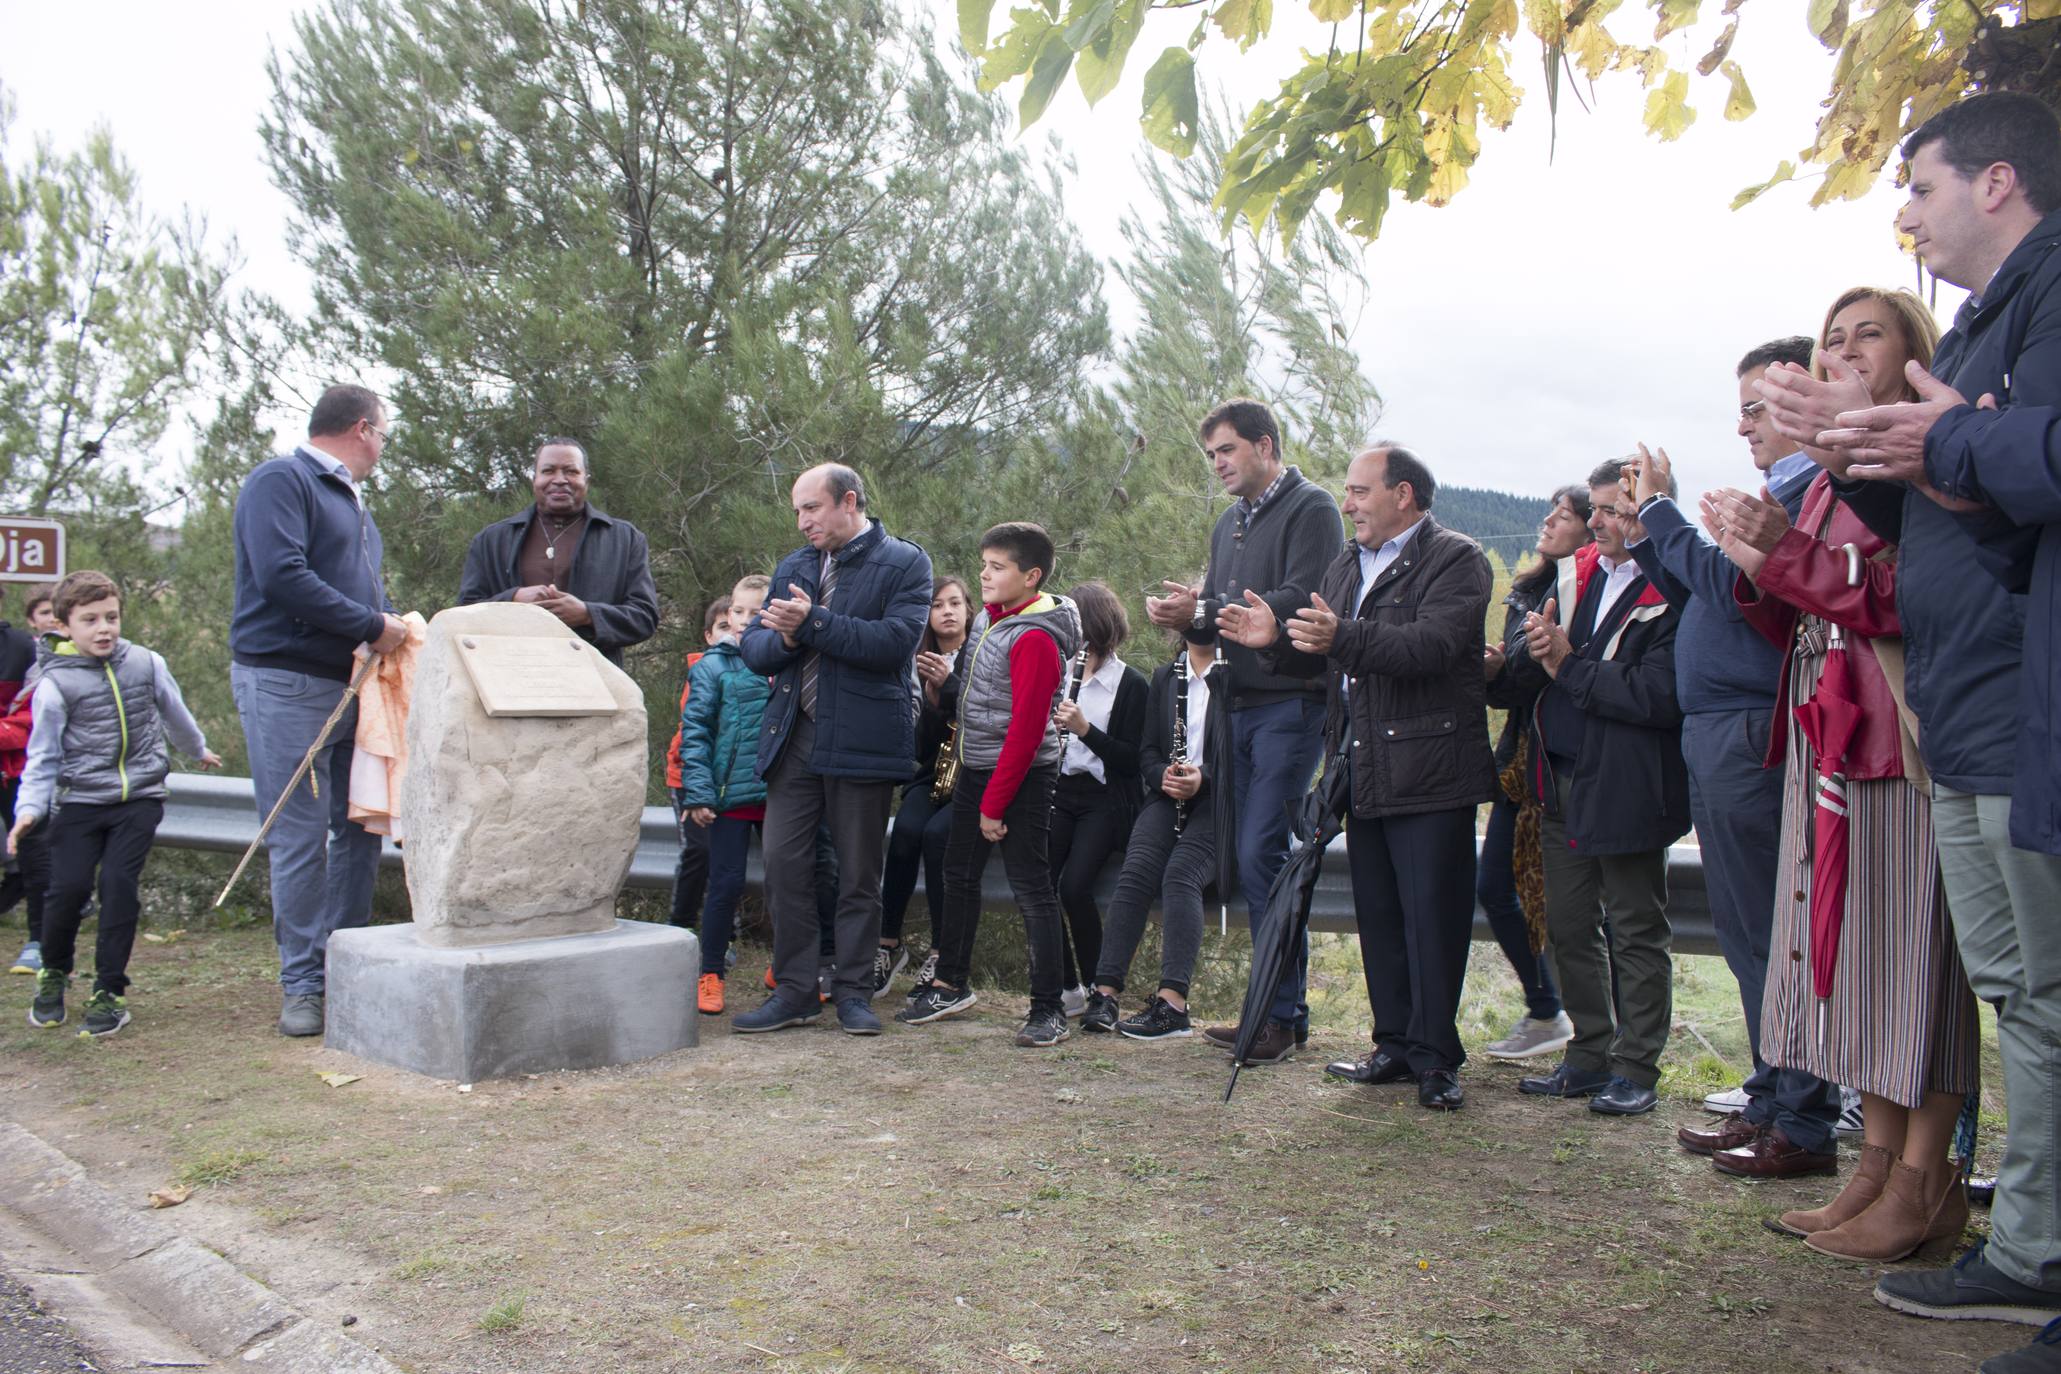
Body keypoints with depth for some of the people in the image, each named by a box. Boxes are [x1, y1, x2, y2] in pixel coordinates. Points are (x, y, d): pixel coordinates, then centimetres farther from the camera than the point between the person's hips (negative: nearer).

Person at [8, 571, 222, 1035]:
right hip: (79, 801, -1)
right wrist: (30, 807, -11)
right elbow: (43, 756, 2)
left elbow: (174, 713, 23)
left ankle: (110, 992, 1)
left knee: (118, 882, -10)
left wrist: (198, 750, 39)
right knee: (69, 886, -6)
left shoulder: (146, 663, 4)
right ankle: (53, 973, 24)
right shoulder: (56, 683, -2)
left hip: (140, 796, 1)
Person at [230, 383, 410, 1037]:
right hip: (288, 684, -8)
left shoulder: (353, 501, 22)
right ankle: (303, 984, 4)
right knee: (301, 838, -4)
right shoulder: (281, 480, -6)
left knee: (360, 827, 9)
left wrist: (397, 625, 3)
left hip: (352, 685, 9)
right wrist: (372, 625, -15)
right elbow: (281, 575, -20)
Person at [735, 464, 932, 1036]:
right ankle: (794, 990, 12)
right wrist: (783, 639, -9)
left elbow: (895, 642, -15)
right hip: (793, 737, 5)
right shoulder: (792, 568, 18)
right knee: (784, 863, 2)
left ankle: (853, 991, 15)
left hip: (863, 741, -5)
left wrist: (814, 621, -16)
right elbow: (752, 647, 13)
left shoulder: (905, 563, 0)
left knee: (859, 873, 4)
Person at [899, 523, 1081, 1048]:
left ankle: (1049, 1009, 3)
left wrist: (995, 805, -20)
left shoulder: (1035, 639, -20)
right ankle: (951, 984, 31)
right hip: (975, 767, 9)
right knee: (959, 876, 16)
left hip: (1022, 775, -9)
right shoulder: (989, 615, 6)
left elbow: (1026, 728, -22)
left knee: (1032, 888, -4)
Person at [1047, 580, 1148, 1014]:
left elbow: (1131, 758, -9)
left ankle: (1093, 987, -3)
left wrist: (1085, 729, -21)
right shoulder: (1058, 673, 12)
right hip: (1060, 792, 4)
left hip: (1104, 799, -4)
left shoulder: (1130, 683, -3)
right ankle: (1065, 987, -3)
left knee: (1074, 885, -24)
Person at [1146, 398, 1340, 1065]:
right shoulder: (1230, 522, 21)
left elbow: (1302, 601, -19)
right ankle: (1278, 1009, 17)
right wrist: (1183, 606, -2)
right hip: (1241, 706, 8)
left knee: (1262, 855, -12)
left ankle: (1282, 1015, -2)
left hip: (1291, 704, -8)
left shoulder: (1310, 508, -6)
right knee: (1252, 859, 8)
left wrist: (1203, 610, -18)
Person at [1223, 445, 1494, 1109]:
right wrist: (1276, 641, -4)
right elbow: (1324, 660, 16)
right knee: (1379, 918, 12)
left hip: (1428, 773, -7)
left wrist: (1342, 638, -34)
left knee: (1431, 918, -3)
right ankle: (1396, 1045, 22)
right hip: (1363, 773, 8)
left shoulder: (1455, 559, -6)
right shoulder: (1345, 565, 19)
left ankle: (1435, 1058, 6)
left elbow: (1431, 645, -23)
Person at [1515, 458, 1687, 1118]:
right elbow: (1539, 655, 15)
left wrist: (1568, 666, -14)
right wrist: (1539, 647, -9)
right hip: (1563, 781, 8)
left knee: (1635, 933, 6)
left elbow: (1658, 695, -23)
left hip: (1627, 787, -7)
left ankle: (1636, 1070, 18)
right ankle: (1590, 1057, 28)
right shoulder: (1575, 575, 10)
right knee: (1568, 927, 14)